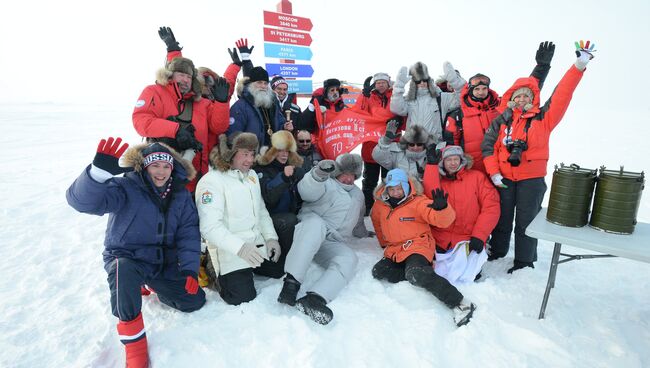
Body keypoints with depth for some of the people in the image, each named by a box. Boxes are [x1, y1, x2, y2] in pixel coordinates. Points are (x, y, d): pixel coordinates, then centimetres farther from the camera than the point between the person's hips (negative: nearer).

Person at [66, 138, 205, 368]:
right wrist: (100, 171, -52)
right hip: (126, 258, -4)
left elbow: (188, 234, -6)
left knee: (195, 301, 0)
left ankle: (154, 286, 29)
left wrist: (190, 269, -17)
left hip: (164, 262, 4)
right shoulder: (126, 188, -15)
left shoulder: (180, 195, -2)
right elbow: (83, 200, -33)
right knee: (125, 271, -40)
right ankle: (134, 342, -20)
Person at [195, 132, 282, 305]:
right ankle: (216, 273, 13)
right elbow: (209, 227, -24)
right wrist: (240, 247, -34)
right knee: (243, 297, -13)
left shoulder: (252, 175, 10)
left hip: (258, 246, 8)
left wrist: (271, 237, 3)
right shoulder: (211, 181, -16)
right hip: (230, 253, -7)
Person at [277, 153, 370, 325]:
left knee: (349, 258, -29)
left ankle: (314, 298, -49)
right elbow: (307, 191, -18)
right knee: (316, 222, -40)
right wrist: (319, 173, -34)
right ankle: (291, 283, -44)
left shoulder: (358, 195, 28)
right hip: (308, 233, -4)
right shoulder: (326, 184, 7)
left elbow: (357, 223, 44)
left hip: (333, 244, 5)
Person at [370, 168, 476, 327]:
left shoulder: (418, 202, -8)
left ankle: (460, 304, -29)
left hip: (418, 247, -6)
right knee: (378, 271, -18)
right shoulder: (380, 204, 7)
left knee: (416, 274, -35)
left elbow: (442, 220, -18)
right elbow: (376, 220, 29)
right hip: (395, 251, 6)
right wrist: (384, 243, 26)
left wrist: (441, 208, -41)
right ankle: (422, 276, -16)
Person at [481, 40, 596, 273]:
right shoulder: (501, 120, 2)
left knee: (526, 221, 7)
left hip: (532, 180, -1)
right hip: (503, 178, 1)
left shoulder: (543, 118, 1)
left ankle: (524, 262, 21)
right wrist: (493, 173, -9)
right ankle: (497, 253, 31)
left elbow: (561, 95, -7)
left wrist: (579, 66, -14)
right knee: (502, 218, 13)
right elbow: (488, 145, -1)